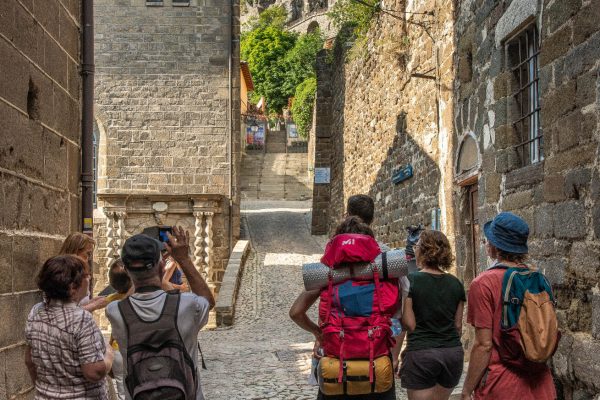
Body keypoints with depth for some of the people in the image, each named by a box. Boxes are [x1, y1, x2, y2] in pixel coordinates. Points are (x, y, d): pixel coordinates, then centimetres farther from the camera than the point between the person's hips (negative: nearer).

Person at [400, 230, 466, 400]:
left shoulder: (410, 280, -9)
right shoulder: (455, 283, 5)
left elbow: (409, 324, -11)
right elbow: (458, 325, 9)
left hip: (421, 354, -5)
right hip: (453, 352, 5)